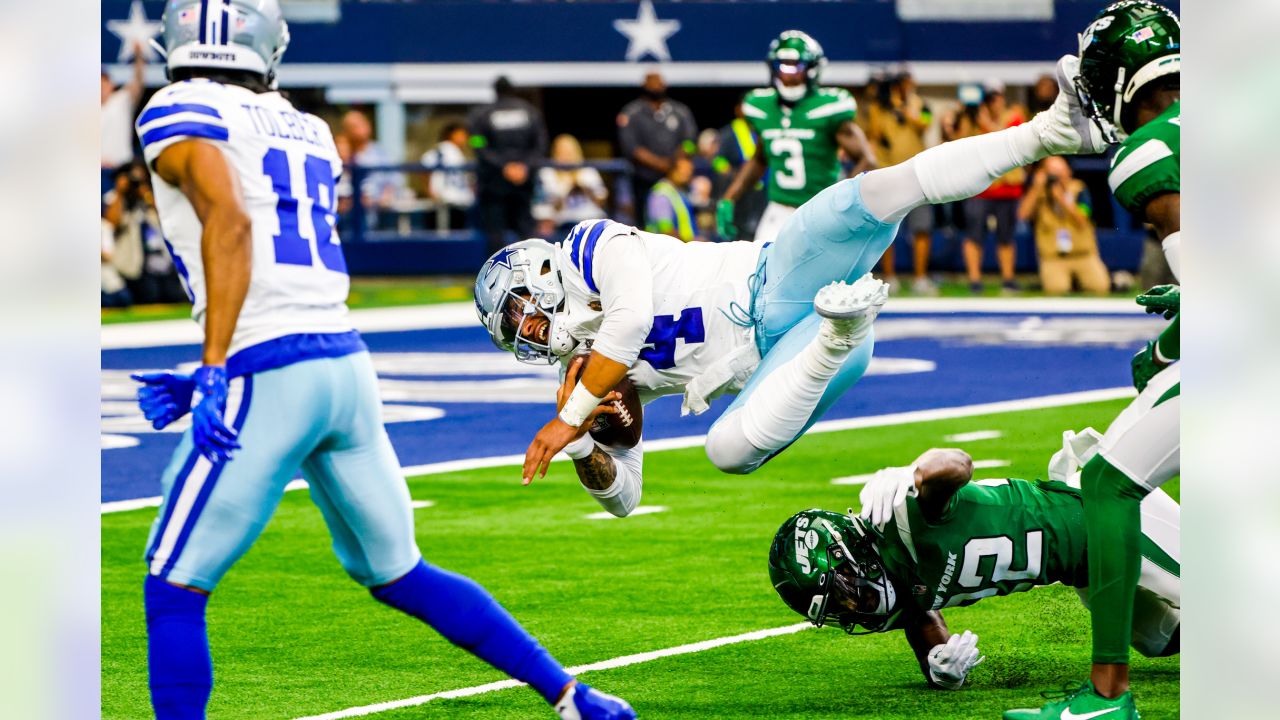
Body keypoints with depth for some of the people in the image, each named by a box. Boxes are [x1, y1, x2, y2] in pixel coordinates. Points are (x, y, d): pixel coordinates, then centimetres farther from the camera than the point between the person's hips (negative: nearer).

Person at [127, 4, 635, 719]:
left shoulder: (179, 114, -1)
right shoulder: (307, 132, 21)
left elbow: (230, 219, -18)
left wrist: (213, 369, -23)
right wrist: (209, 378, 21)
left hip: (266, 379, -7)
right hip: (349, 362, 7)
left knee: (175, 592, 2)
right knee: (399, 573, 21)